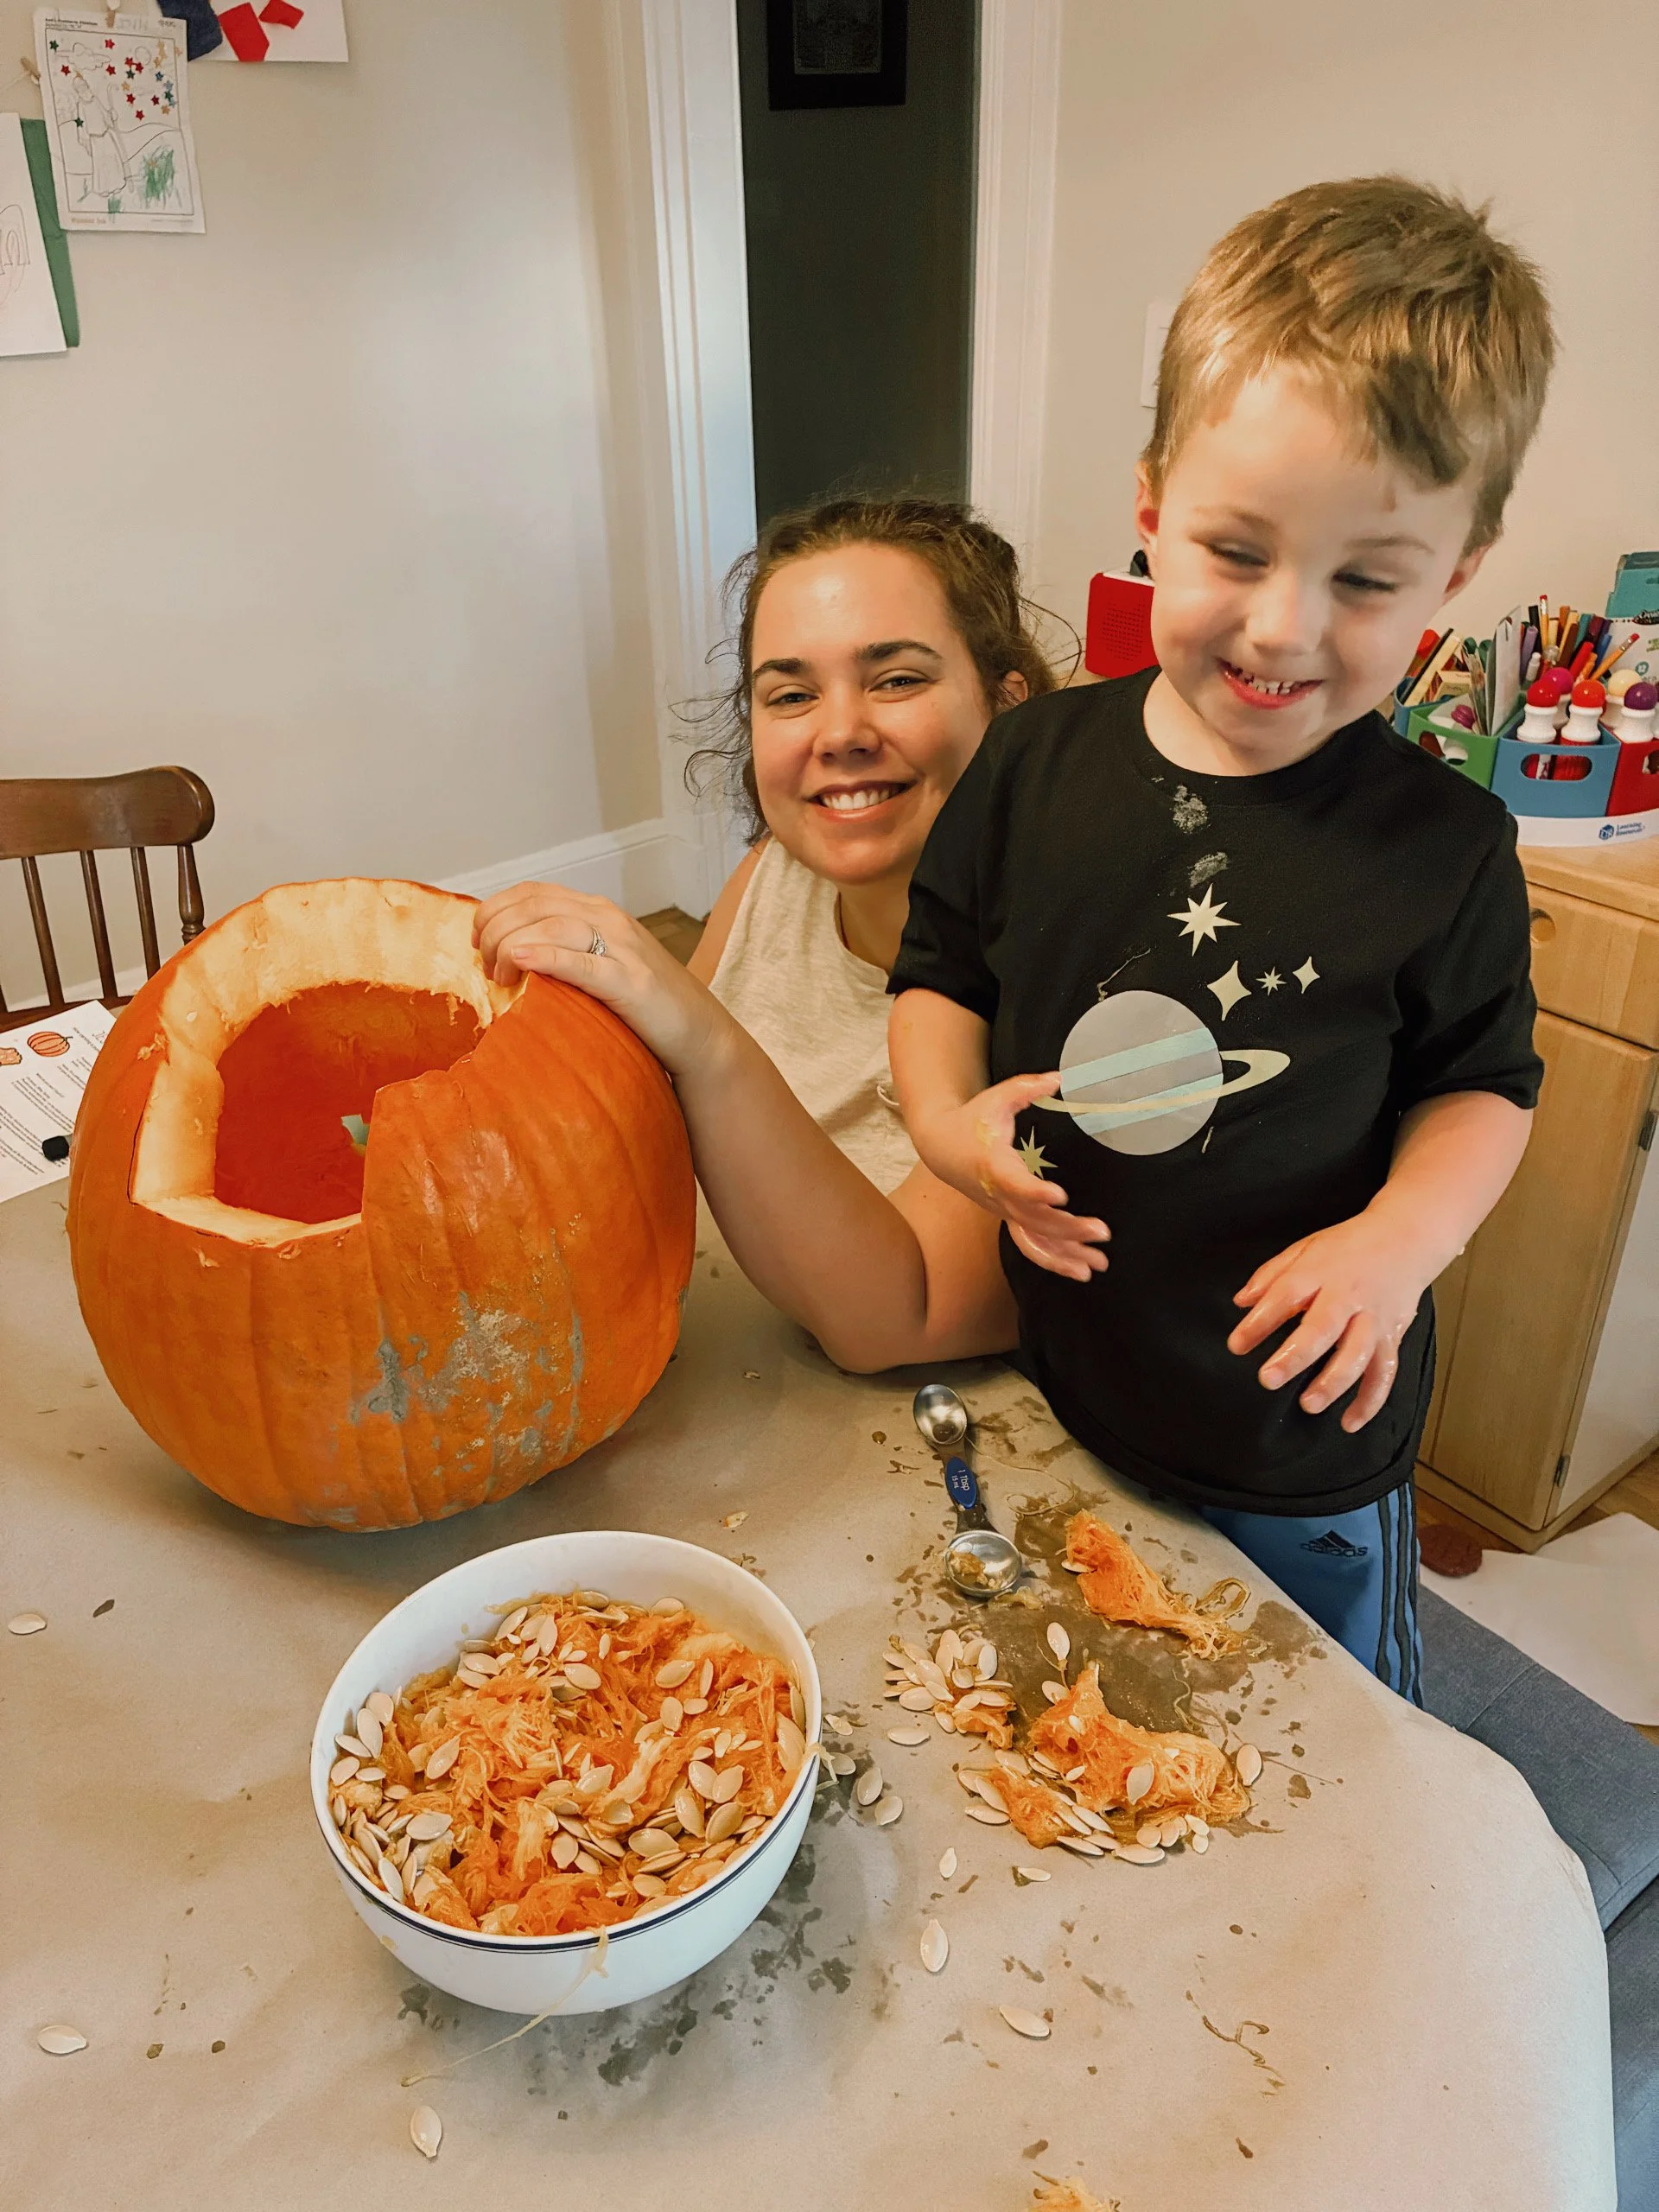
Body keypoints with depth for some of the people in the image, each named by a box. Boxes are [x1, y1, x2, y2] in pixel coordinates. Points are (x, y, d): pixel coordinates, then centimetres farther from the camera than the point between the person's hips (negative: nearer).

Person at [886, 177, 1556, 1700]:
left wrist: (1398, 1240, -22)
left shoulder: (1443, 847, -15)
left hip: (1305, 1441, -1)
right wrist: (944, 1113, -16)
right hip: (1051, 1388, 2)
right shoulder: (1039, 762, -9)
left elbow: (1482, 1085, -4)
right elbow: (941, 972, 2)